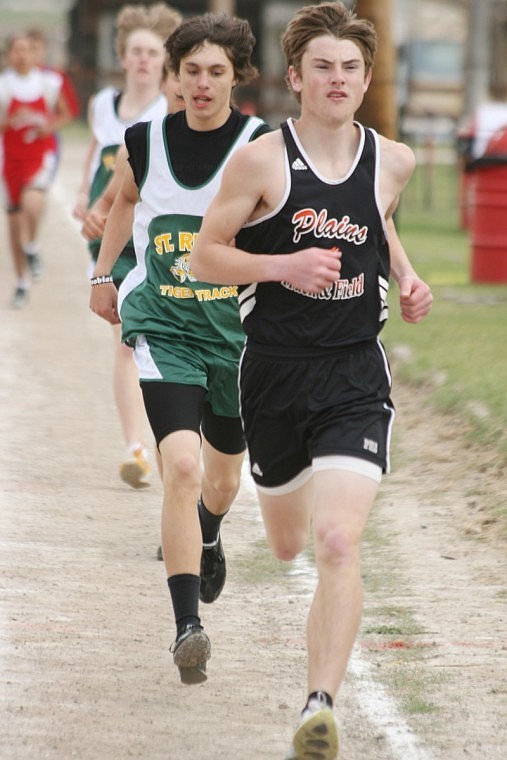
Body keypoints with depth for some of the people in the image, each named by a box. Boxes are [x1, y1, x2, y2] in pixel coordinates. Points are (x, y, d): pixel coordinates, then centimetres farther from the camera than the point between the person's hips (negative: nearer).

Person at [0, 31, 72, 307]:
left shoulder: (49, 83, -2)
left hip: (42, 153, -1)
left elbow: (64, 115, 11)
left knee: (32, 199, -29)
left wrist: (49, 126, -9)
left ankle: (32, 247, 0)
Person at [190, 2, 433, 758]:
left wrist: (407, 277, 8)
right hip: (274, 374, 0)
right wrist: (282, 265, -19)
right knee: (287, 544, 19)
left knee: (337, 543, -18)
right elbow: (206, 253, -3)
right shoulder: (261, 161, -8)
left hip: (355, 378, 0)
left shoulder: (392, 159, 2)